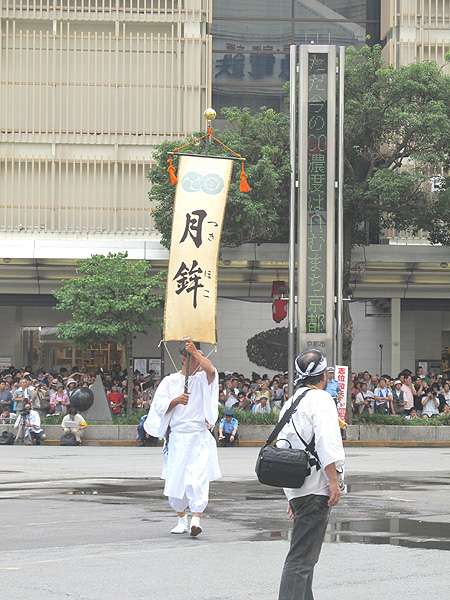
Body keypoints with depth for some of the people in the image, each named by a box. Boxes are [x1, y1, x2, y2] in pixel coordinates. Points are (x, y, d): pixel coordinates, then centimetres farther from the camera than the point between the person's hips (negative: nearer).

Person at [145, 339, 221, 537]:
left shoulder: (202, 379, 6)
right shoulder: (170, 381, 9)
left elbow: (211, 370, -17)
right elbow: (159, 406, 5)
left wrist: (195, 351, -13)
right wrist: (177, 400, -10)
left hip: (199, 437, -2)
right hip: (177, 437, 2)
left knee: (198, 478, -15)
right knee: (175, 480, 4)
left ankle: (196, 519, -19)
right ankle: (181, 519, 20)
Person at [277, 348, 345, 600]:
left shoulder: (290, 404, 19)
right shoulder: (321, 399, -7)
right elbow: (327, 444, -20)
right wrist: (334, 481, -17)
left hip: (296, 490, 9)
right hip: (315, 490, -9)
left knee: (305, 558, 18)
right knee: (301, 559, -12)